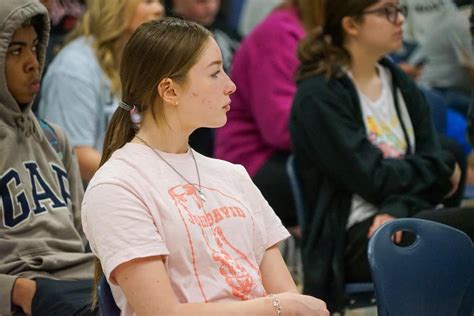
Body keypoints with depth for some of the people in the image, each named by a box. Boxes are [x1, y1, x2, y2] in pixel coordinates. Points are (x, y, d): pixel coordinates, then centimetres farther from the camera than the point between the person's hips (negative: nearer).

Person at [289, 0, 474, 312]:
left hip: (409, 217, 6)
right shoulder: (319, 98, -5)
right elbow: (374, 181, -11)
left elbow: (429, 155, 6)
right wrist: (442, 169, 3)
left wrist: (397, 210, -14)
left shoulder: (401, 84, 16)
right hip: (355, 238, -6)